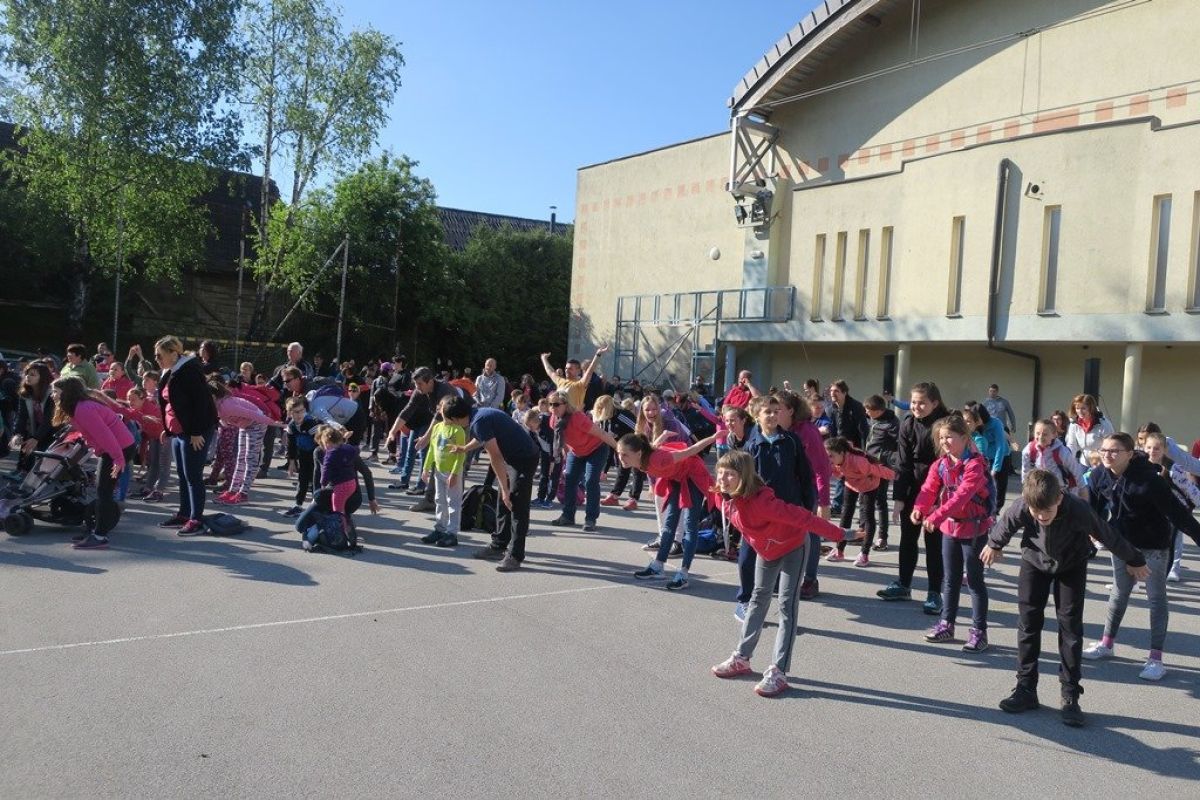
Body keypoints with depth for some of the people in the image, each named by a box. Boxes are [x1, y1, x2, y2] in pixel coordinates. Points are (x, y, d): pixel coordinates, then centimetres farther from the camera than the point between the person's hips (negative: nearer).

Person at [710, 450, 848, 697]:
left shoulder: (760, 501, -40)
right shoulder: (726, 500, -18)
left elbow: (799, 516, -36)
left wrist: (837, 534, -32)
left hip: (792, 547, -8)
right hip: (766, 551, 8)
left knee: (786, 605, -9)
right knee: (758, 599, 15)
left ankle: (778, 672, -9)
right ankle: (742, 658, 25)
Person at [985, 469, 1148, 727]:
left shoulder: (1078, 511, -36)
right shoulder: (1020, 509, -33)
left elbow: (1109, 534, -17)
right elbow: (1004, 527, -8)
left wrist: (1133, 561, 0)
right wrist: (993, 545, 13)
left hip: (1072, 566, -1)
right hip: (1034, 561, 1)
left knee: (1071, 626, -5)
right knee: (1028, 623, -1)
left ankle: (1070, 696, 2)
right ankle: (1026, 689, 7)